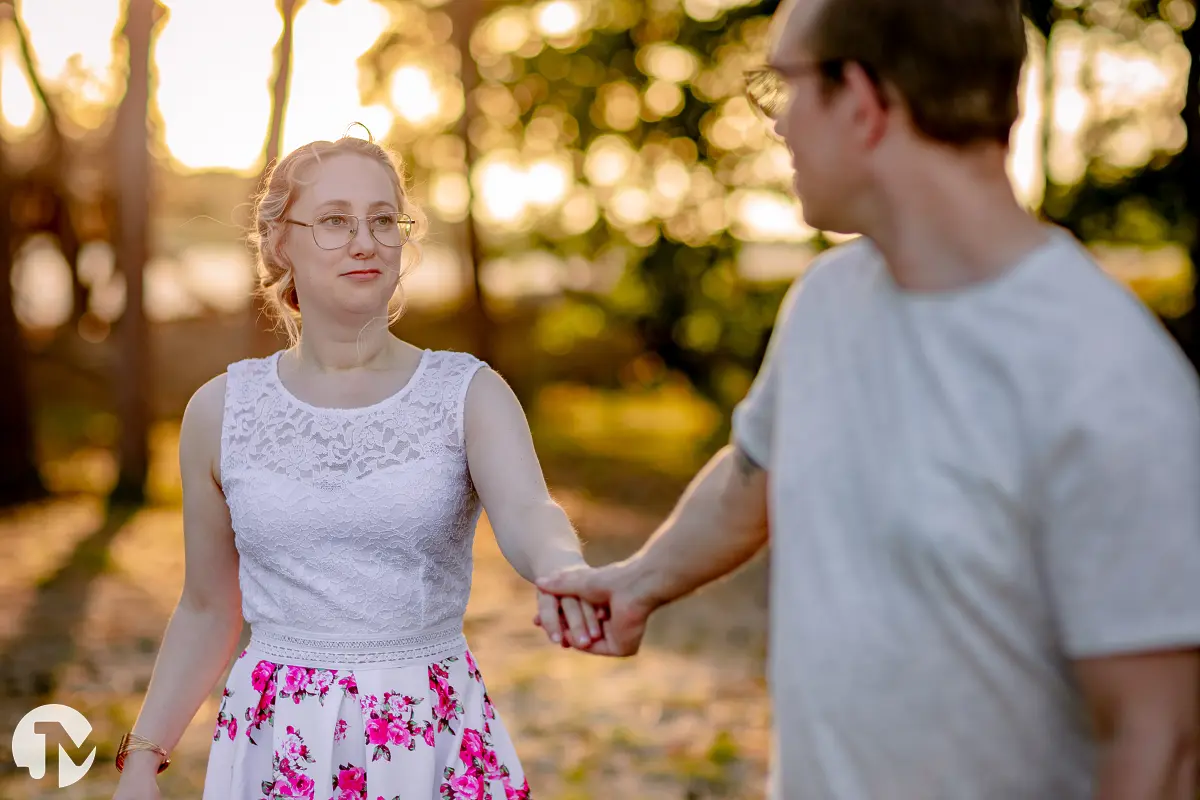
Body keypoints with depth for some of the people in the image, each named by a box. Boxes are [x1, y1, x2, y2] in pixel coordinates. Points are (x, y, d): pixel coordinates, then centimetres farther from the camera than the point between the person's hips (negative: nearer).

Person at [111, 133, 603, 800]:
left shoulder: (471, 395, -5)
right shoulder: (221, 412, 0)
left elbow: (526, 513, -25)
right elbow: (209, 610, 9)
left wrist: (562, 569, -48)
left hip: (432, 742, 0)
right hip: (277, 745, 1)